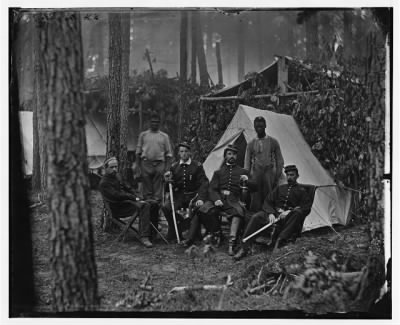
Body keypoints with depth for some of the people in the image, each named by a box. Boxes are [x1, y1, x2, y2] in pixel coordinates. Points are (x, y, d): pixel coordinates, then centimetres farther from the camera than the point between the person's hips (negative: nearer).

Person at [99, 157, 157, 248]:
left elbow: (127, 188, 22)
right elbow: (117, 195, -20)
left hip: (126, 200, 9)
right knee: (144, 206, -31)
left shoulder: (116, 176, 18)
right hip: (118, 207, -9)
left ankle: (153, 232, 3)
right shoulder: (104, 183, -12)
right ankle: (144, 237, -38)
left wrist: (137, 197, 5)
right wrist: (134, 198, -16)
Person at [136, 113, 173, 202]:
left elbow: (168, 153, 9)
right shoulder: (143, 135, 11)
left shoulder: (164, 136, 11)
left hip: (159, 163, 0)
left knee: (158, 184, -1)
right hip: (146, 162, 0)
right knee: (146, 184, 1)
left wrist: (167, 166, -2)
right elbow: (138, 151, 11)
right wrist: (138, 164, 2)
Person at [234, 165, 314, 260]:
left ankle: (280, 240, -43)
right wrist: (271, 213, -6)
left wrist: (289, 212, -14)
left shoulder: (301, 190, 14)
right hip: (275, 214, 3)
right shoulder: (280, 188, 25)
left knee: (298, 213, -38)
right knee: (256, 217, -24)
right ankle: (244, 248, -27)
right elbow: (267, 202, 17)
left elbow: (306, 208, 1)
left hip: (290, 218, -3)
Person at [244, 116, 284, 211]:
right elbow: (247, 163, 12)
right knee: (255, 202, -6)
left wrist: (277, 177, 1)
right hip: (256, 174, 1)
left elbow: (279, 161, 10)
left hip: (269, 172, -1)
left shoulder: (273, 142, 9)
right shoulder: (251, 144, 12)